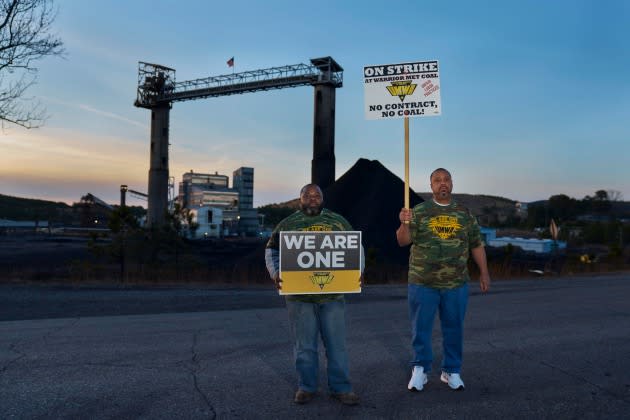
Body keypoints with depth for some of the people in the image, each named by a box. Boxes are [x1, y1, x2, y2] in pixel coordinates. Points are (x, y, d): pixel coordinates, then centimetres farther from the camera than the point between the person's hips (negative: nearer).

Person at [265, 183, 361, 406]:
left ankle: (340, 387, 19)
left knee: (336, 343, 7)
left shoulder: (338, 221, 8)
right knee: (304, 345, 9)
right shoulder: (287, 224, 5)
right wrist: (276, 274, -10)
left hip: (333, 294, 1)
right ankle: (306, 387, 23)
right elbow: (272, 252, 7)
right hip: (298, 295, -1)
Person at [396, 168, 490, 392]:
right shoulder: (419, 212, 1)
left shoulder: (464, 213, 8)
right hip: (422, 283, -2)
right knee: (421, 329, 5)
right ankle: (420, 370, 20)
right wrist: (404, 224, -25)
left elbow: (476, 244, 12)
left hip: (456, 284, 2)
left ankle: (451, 371, 27)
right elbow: (403, 241, -6)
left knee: (454, 329, 11)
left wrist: (484, 273, 8)